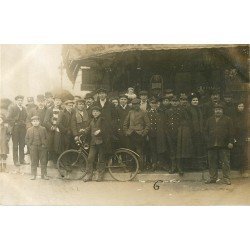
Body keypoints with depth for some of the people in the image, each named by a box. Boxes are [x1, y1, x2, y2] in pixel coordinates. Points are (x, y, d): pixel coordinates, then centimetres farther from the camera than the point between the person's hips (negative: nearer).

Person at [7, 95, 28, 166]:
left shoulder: (24, 109, 16)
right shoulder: (12, 108, 0)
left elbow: (26, 118, 16)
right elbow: (9, 118, -5)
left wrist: (25, 124, 3)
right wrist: (12, 125, -9)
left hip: (22, 128, 4)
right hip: (15, 129, -4)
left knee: (22, 145, 5)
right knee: (15, 145, -1)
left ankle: (21, 159, 13)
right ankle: (16, 160, 3)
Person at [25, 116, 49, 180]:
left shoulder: (43, 129, 4)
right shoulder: (29, 130, 6)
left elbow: (46, 138, 8)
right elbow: (26, 139, 10)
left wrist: (44, 145, -3)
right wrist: (30, 145, 0)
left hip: (42, 148, 0)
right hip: (33, 148, 0)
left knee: (43, 162, 3)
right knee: (33, 162, 4)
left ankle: (44, 175, 11)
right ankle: (33, 175, 12)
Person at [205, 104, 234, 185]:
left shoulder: (228, 119, 8)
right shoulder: (210, 120, 17)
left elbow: (231, 132, 2)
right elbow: (206, 131, 17)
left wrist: (230, 142, -7)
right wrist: (208, 140, 5)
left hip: (224, 145, -3)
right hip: (212, 145, 3)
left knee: (225, 162, -3)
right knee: (212, 162, 5)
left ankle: (226, 178, 3)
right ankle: (213, 178, 14)